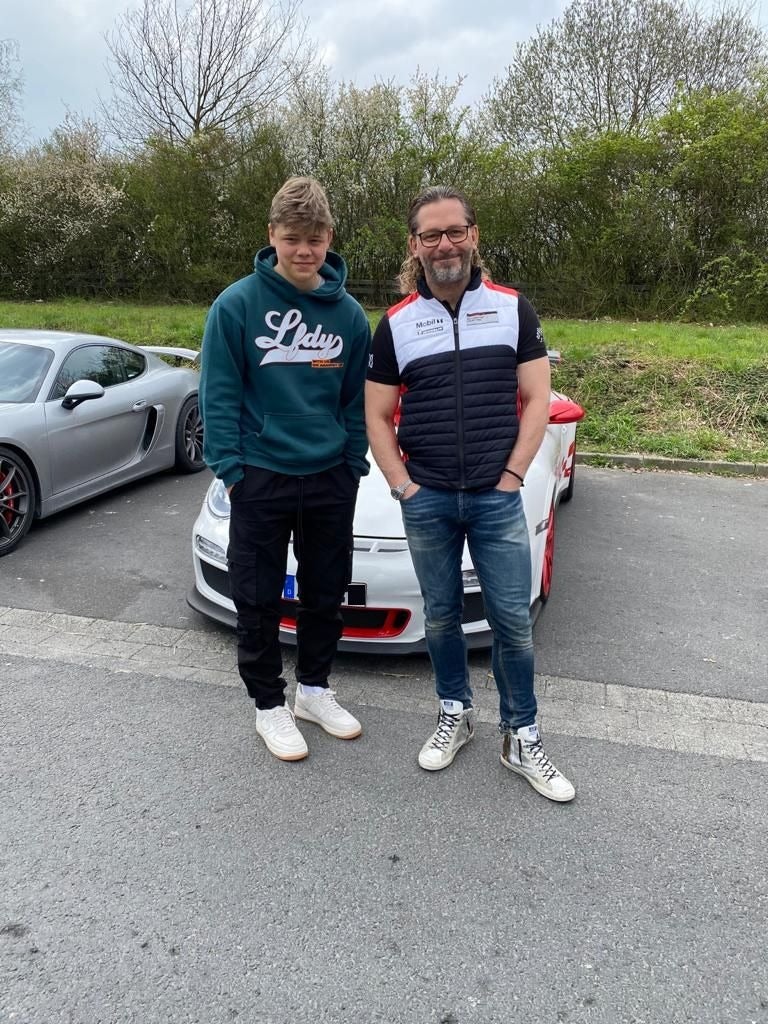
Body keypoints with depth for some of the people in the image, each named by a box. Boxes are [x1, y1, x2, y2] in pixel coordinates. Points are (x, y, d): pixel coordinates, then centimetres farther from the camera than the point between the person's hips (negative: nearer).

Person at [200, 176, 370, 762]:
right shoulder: (238, 305, -7)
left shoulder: (348, 313, 2)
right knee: (259, 601, 7)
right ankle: (270, 704, 26)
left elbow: (357, 398, 8)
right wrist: (229, 467, -10)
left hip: (331, 478, 3)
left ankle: (315, 690, 34)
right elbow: (219, 394, -6)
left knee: (326, 593, 14)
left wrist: (354, 463, 3)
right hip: (261, 477, -3)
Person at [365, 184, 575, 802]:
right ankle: (455, 715, 33)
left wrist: (513, 475, -7)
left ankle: (522, 739, 20)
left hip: (497, 497, -1)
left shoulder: (513, 308, 3)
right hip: (426, 500, 1)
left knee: (513, 623, 3)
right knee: (442, 617, 13)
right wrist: (402, 486, -4)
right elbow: (377, 416, 6)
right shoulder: (396, 323, 5)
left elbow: (537, 399, 0)